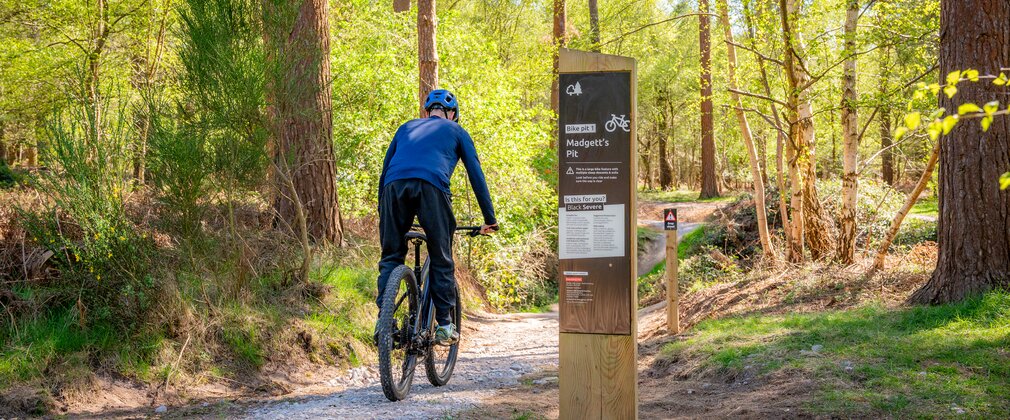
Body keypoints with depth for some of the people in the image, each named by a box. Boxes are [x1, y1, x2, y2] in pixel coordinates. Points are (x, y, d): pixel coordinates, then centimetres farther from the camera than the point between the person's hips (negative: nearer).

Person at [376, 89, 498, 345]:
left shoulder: (406, 128, 36)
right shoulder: (456, 132, 28)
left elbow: (385, 171, 35)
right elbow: (476, 175, 23)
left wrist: (381, 213, 41)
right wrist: (490, 219, 27)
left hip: (394, 186, 3)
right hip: (431, 187, -2)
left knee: (391, 256, 12)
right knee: (441, 259, 9)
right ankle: (444, 325, 7)